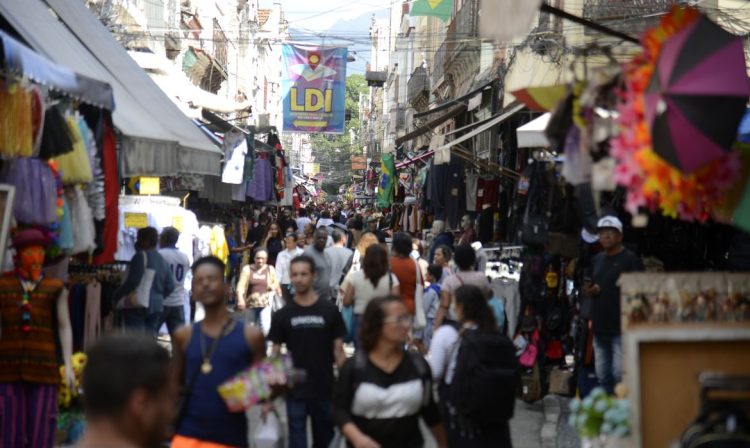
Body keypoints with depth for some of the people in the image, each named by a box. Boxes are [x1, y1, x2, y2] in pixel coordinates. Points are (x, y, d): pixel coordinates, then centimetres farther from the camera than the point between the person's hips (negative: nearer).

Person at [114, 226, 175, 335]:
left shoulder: (141, 256, -10)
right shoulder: (161, 260, 14)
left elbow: (133, 281, -18)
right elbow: (170, 286, 13)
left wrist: (117, 295, -8)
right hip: (157, 305, 8)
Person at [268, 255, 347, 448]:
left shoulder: (329, 311, -3)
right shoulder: (282, 315, -1)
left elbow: (338, 351, 1)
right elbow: (275, 355, 2)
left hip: (325, 391, 0)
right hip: (295, 392, 0)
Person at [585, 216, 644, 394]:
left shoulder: (630, 259, -4)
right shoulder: (596, 260, 18)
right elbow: (589, 289, 25)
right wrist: (589, 291, 5)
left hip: (622, 327, -7)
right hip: (600, 326, 7)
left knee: (620, 374, -11)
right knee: (602, 377, 12)